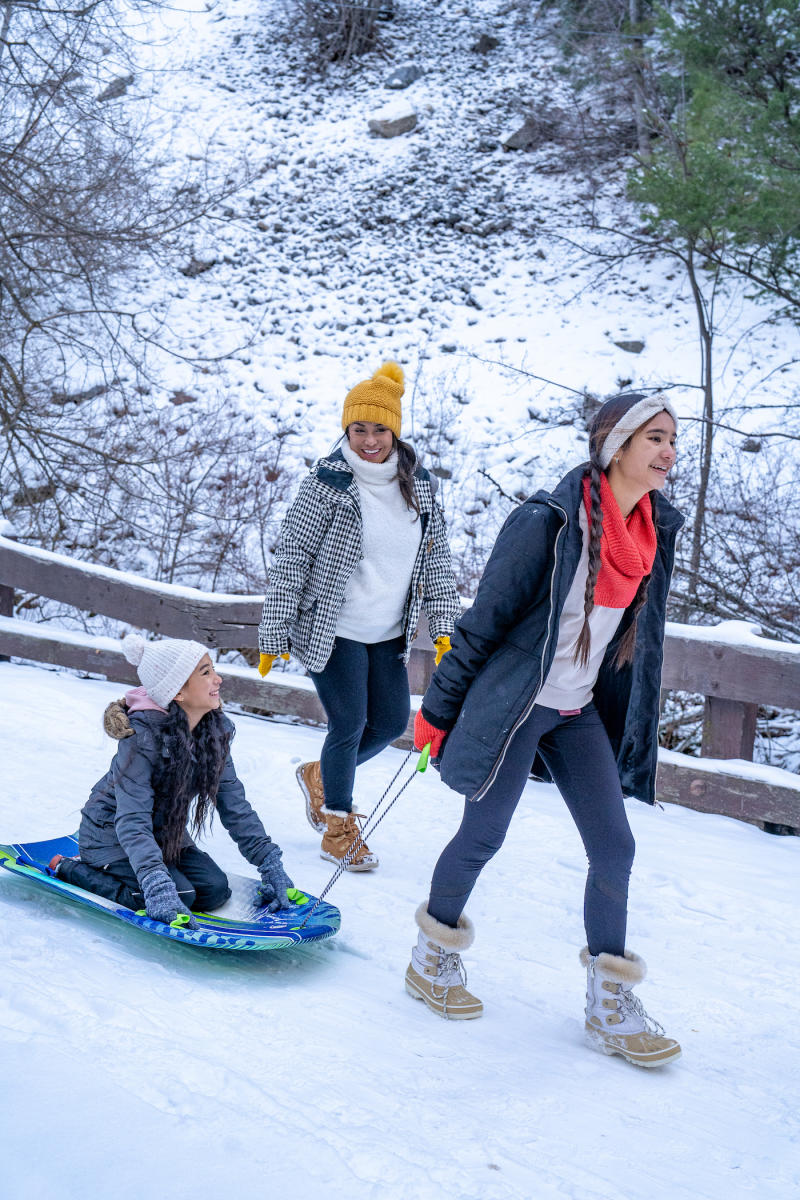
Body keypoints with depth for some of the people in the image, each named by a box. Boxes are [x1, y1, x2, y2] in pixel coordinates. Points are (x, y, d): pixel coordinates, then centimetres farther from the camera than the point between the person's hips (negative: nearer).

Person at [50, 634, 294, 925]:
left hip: (165, 833, 7)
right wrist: (159, 889, -48)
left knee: (215, 890, -9)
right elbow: (133, 822, -36)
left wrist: (270, 863, -13)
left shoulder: (216, 729, -11)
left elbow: (234, 804, -5)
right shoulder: (141, 736, -32)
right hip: (111, 834, -7)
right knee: (180, 896, -22)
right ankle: (69, 869, -4)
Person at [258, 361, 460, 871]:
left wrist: (445, 627, 3)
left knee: (392, 722, 10)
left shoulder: (421, 485, 2)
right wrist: (274, 633, -11)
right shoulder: (328, 484, -13)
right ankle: (338, 827, 19)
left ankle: (320, 775, 38)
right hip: (332, 631, -6)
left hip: (388, 633, 6)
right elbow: (291, 559, -10)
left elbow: (437, 560, 9)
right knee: (350, 724, -3)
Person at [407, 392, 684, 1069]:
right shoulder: (548, 523, -19)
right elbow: (485, 619, -12)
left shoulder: (656, 531, 1)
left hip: (579, 714, 6)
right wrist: (438, 708, -6)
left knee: (614, 846, 2)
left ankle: (611, 1009, 13)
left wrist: (633, 728, 18)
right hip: (515, 703, -6)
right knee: (484, 837, 4)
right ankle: (431, 960, 29)